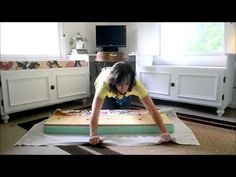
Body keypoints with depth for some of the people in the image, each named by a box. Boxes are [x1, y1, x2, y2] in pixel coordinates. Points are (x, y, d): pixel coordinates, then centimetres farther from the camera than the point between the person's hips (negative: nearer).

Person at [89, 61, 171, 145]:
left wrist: (164, 132, -51)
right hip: (107, 89, -1)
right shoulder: (105, 83, -47)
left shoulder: (136, 84, -42)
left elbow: (151, 108, -43)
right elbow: (95, 111, -53)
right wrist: (93, 135, -65)